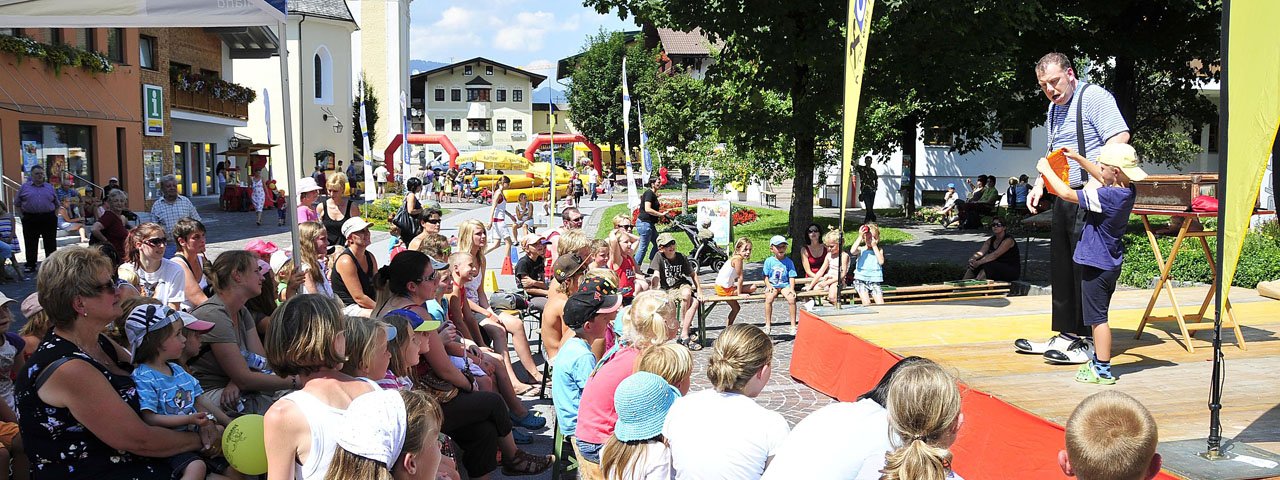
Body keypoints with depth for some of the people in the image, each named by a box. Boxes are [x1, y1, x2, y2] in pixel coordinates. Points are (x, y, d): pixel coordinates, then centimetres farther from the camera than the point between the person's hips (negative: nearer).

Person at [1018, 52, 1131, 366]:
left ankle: (1090, 342, -1)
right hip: (1063, 197, 9)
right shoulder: (1054, 108, 20)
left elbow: (1121, 136, -19)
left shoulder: (1094, 97, -8)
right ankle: (1067, 335, 23)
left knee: (1086, 267, -7)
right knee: (1061, 266, 13)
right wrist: (1040, 185, 16)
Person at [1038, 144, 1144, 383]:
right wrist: (1078, 158, 23)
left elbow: (1066, 194, -22)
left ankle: (1103, 370, 3)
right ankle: (1098, 360, 30)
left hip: (1097, 265, -9)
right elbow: (1102, 179, 23)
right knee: (1098, 316, 20)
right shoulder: (1127, 191, 3)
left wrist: (1046, 170, -9)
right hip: (1111, 263, 9)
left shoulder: (1106, 196, -24)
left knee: (1098, 317, -2)